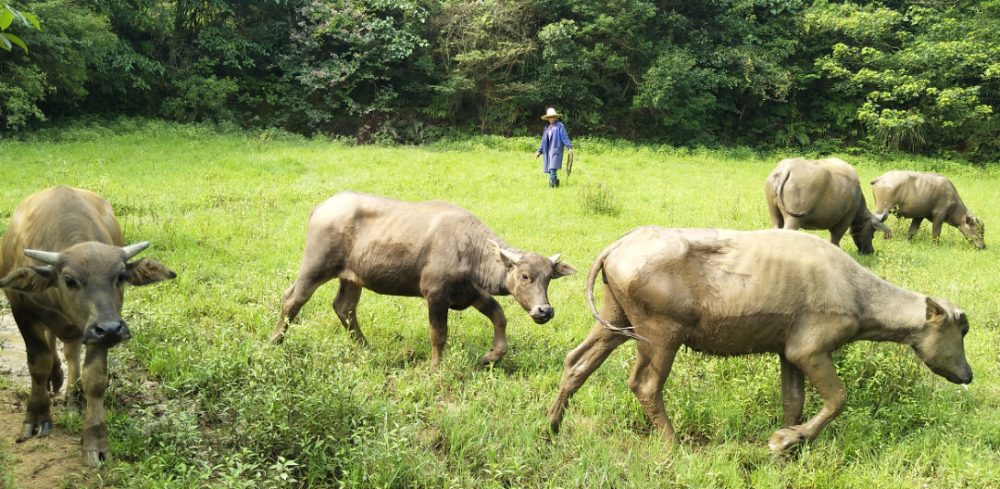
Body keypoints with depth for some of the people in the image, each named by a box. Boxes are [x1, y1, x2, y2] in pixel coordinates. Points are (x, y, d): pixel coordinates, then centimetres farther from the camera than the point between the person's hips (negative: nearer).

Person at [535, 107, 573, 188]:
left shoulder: (560, 126, 1)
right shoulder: (547, 128, 19)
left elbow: (564, 137, -5)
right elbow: (544, 141, 24)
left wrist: (569, 147, -14)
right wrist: (539, 151, 22)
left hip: (556, 150, -6)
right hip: (548, 151, 6)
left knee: (552, 169, -16)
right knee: (549, 170, 5)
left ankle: (551, 186, -16)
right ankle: (556, 181, 24)